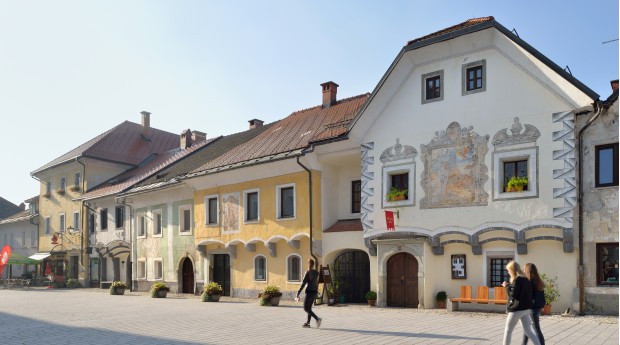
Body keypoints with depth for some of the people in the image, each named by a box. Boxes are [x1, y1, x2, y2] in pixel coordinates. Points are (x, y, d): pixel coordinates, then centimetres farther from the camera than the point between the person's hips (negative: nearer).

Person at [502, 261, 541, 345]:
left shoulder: (517, 280, -16)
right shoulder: (525, 279, 9)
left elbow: (513, 294, -20)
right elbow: (531, 294, 17)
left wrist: (507, 286, -7)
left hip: (516, 309, -8)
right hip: (526, 308, 8)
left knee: (508, 330, 6)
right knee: (528, 330, 10)